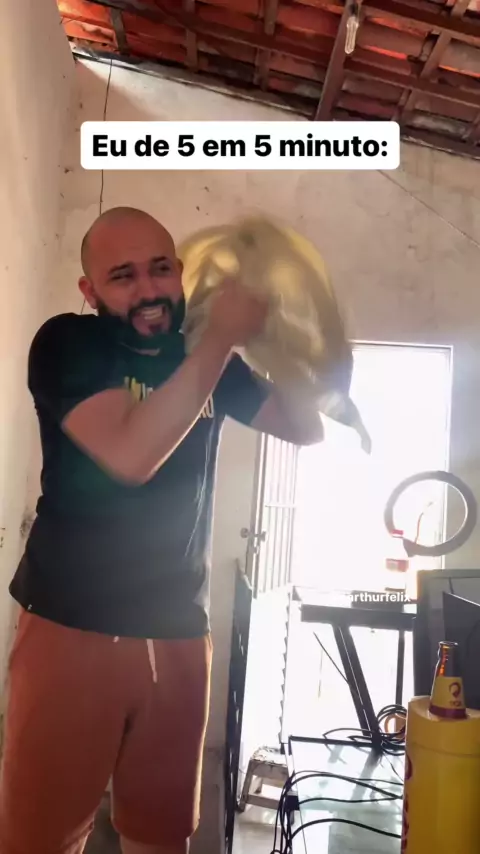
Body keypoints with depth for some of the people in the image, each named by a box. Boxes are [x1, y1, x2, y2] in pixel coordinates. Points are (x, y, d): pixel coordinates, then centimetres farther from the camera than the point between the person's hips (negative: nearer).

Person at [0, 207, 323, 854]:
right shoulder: (66, 343, -9)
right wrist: (223, 338, -23)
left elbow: (307, 429, 5)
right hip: (72, 627, -4)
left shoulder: (207, 358, 6)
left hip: (181, 632, 4)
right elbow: (132, 455, -25)